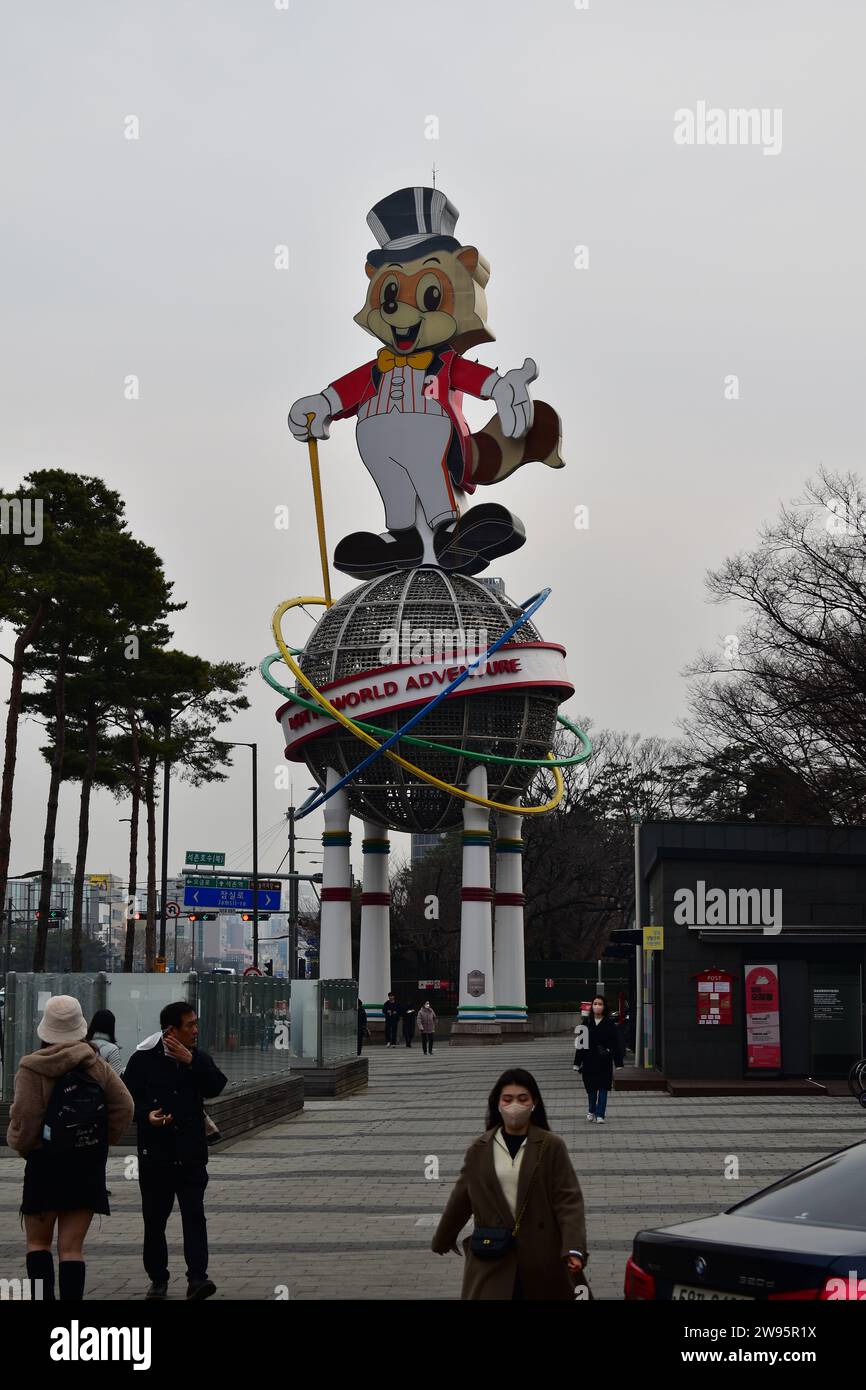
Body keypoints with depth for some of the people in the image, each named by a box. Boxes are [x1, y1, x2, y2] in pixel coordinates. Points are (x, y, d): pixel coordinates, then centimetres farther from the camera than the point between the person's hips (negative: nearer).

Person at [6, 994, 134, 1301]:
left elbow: (24, 1118, -12)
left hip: (45, 1164, -3)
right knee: (72, 1247, 6)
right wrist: (105, 1138, 12)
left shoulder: (31, 1069, -10)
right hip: (89, 1167, 3)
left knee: (38, 1242, 11)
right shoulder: (96, 1065, 0)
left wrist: (19, 1144, 8)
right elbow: (124, 1106, 0)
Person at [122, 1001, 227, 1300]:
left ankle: (197, 1278, -12)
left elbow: (215, 1087, -9)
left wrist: (190, 1060, -18)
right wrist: (147, 1115, -20)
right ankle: (158, 1280, 20)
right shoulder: (143, 1059, -2)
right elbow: (127, 1098, -2)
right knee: (154, 1219, 7)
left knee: (194, 1215, -9)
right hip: (154, 1154, -1)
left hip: (190, 1154, 1)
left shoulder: (199, 1059, 7)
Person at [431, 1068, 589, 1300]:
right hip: (491, 1255, 1)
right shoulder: (479, 1150, 2)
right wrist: (442, 1239, 21)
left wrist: (574, 1248, -22)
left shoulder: (551, 1146, -5)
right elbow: (461, 1199, 13)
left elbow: (568, 1199, -10)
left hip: (542, 1252, -1)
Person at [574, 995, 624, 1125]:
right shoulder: (586, 1023, 3)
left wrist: (618, 1063, -7)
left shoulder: (609, 1024, -2)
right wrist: (577, 1063, 4)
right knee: (591, 1088, 9)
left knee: (603, 1088, -1)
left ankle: (600, 1114, 6)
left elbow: (616, 1044, -3)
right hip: (589, 1061, 2)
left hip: (604, 1062, -2)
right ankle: (591, 1111, 29)